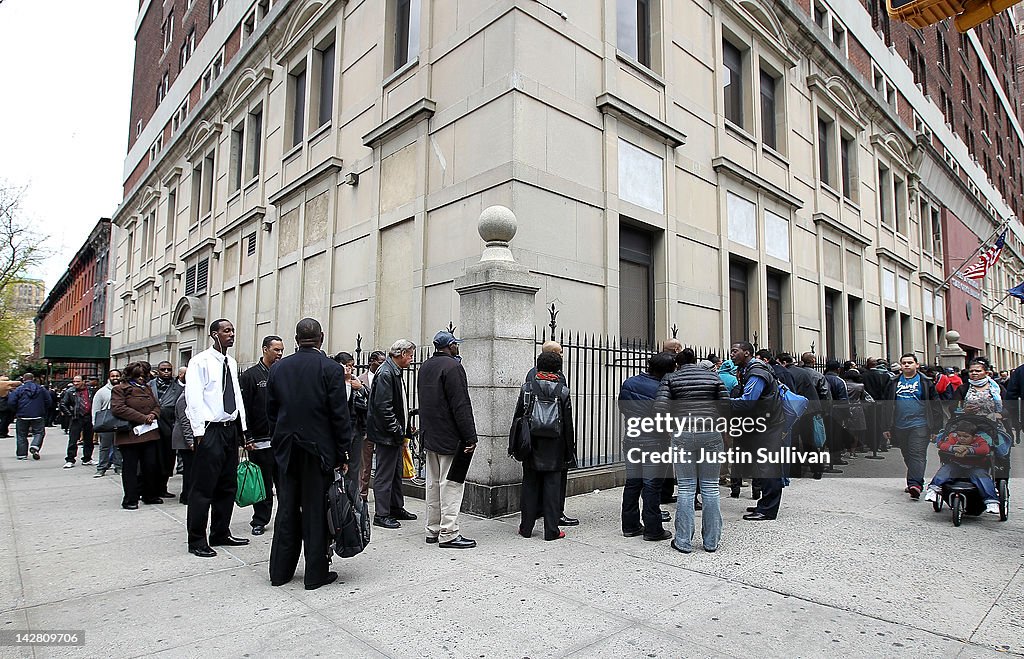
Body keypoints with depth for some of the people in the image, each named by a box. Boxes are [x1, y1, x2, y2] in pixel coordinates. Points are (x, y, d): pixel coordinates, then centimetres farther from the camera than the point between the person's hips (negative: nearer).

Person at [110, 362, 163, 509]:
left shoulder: (147, 388, 18)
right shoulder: (119, 389, -2)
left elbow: (156, 405, 20)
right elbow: (118, 408, -15)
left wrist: (153, 414, -4)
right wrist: (142, 418, -17)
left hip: (150, 434, 6)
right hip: (129, 435, -5)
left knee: (151, 465, 7)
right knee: (130, 467, 1)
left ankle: (150, 495, 21)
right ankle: (130, 499, 9)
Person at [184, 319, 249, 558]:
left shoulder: (232, 363, 14)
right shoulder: (201, 361, -8)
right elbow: (193, 398, -12)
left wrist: (242, 426, 13)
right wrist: (199, 431, -17)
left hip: (231, 429, 8)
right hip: (211, 430, -7)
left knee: (227, 486, 14)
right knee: (203, 487, -1)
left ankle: (221, 534, 26)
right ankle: (197, 541, 11)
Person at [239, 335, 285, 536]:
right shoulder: (250, 376, -2)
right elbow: (243, 408, -6)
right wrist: (247, 438, -11)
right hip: (260, 441, -3)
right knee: (263, 483, 6)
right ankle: (260, 520, 18)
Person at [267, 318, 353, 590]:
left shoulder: (278, 368, 3)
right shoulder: (331, 369, -10)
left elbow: (271, 412, 8)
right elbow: (340, 415, -11)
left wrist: (280, 442, 17)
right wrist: (342, 455, -5)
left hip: (286, 450, 4)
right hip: (318, 448, -4)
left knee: (287, 510, 14)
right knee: (316, 511, 4)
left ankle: (280, 570, 24)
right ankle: (316, 574, 12)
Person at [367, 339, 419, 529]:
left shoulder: (395, 372, 14)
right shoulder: (385, 373, -17)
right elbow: (383, 407, -22)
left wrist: (406, 428, 15)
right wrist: (398, 432, -19)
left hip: (396, 434, 10)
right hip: (386, 434, -10)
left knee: (396, 472, 18)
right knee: (384, 474, -2)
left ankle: (397, 508, 29)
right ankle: (381, 515, 6)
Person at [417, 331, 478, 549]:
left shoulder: (425, 367, 13)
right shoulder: (452, 366, -15)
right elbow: (461, 405, -19)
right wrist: (470, 437, -17)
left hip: (429, 437, 9)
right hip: (450, 438, -9)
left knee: (433, 483, 14)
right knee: (451, 484, -4)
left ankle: (433, 530, 21)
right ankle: (449, 534, -1)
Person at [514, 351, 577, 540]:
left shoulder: (526, 388, -2)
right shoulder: (562, 391, -4)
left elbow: (518, 418, 1)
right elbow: (568, 425, -2)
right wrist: (570, 452, 4)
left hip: (531, 447, 1)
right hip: (554, 450, -1)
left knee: (530, 486, 10)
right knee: (552, 487, 5)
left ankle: (526, 527, 17)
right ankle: (551, 530, 8)